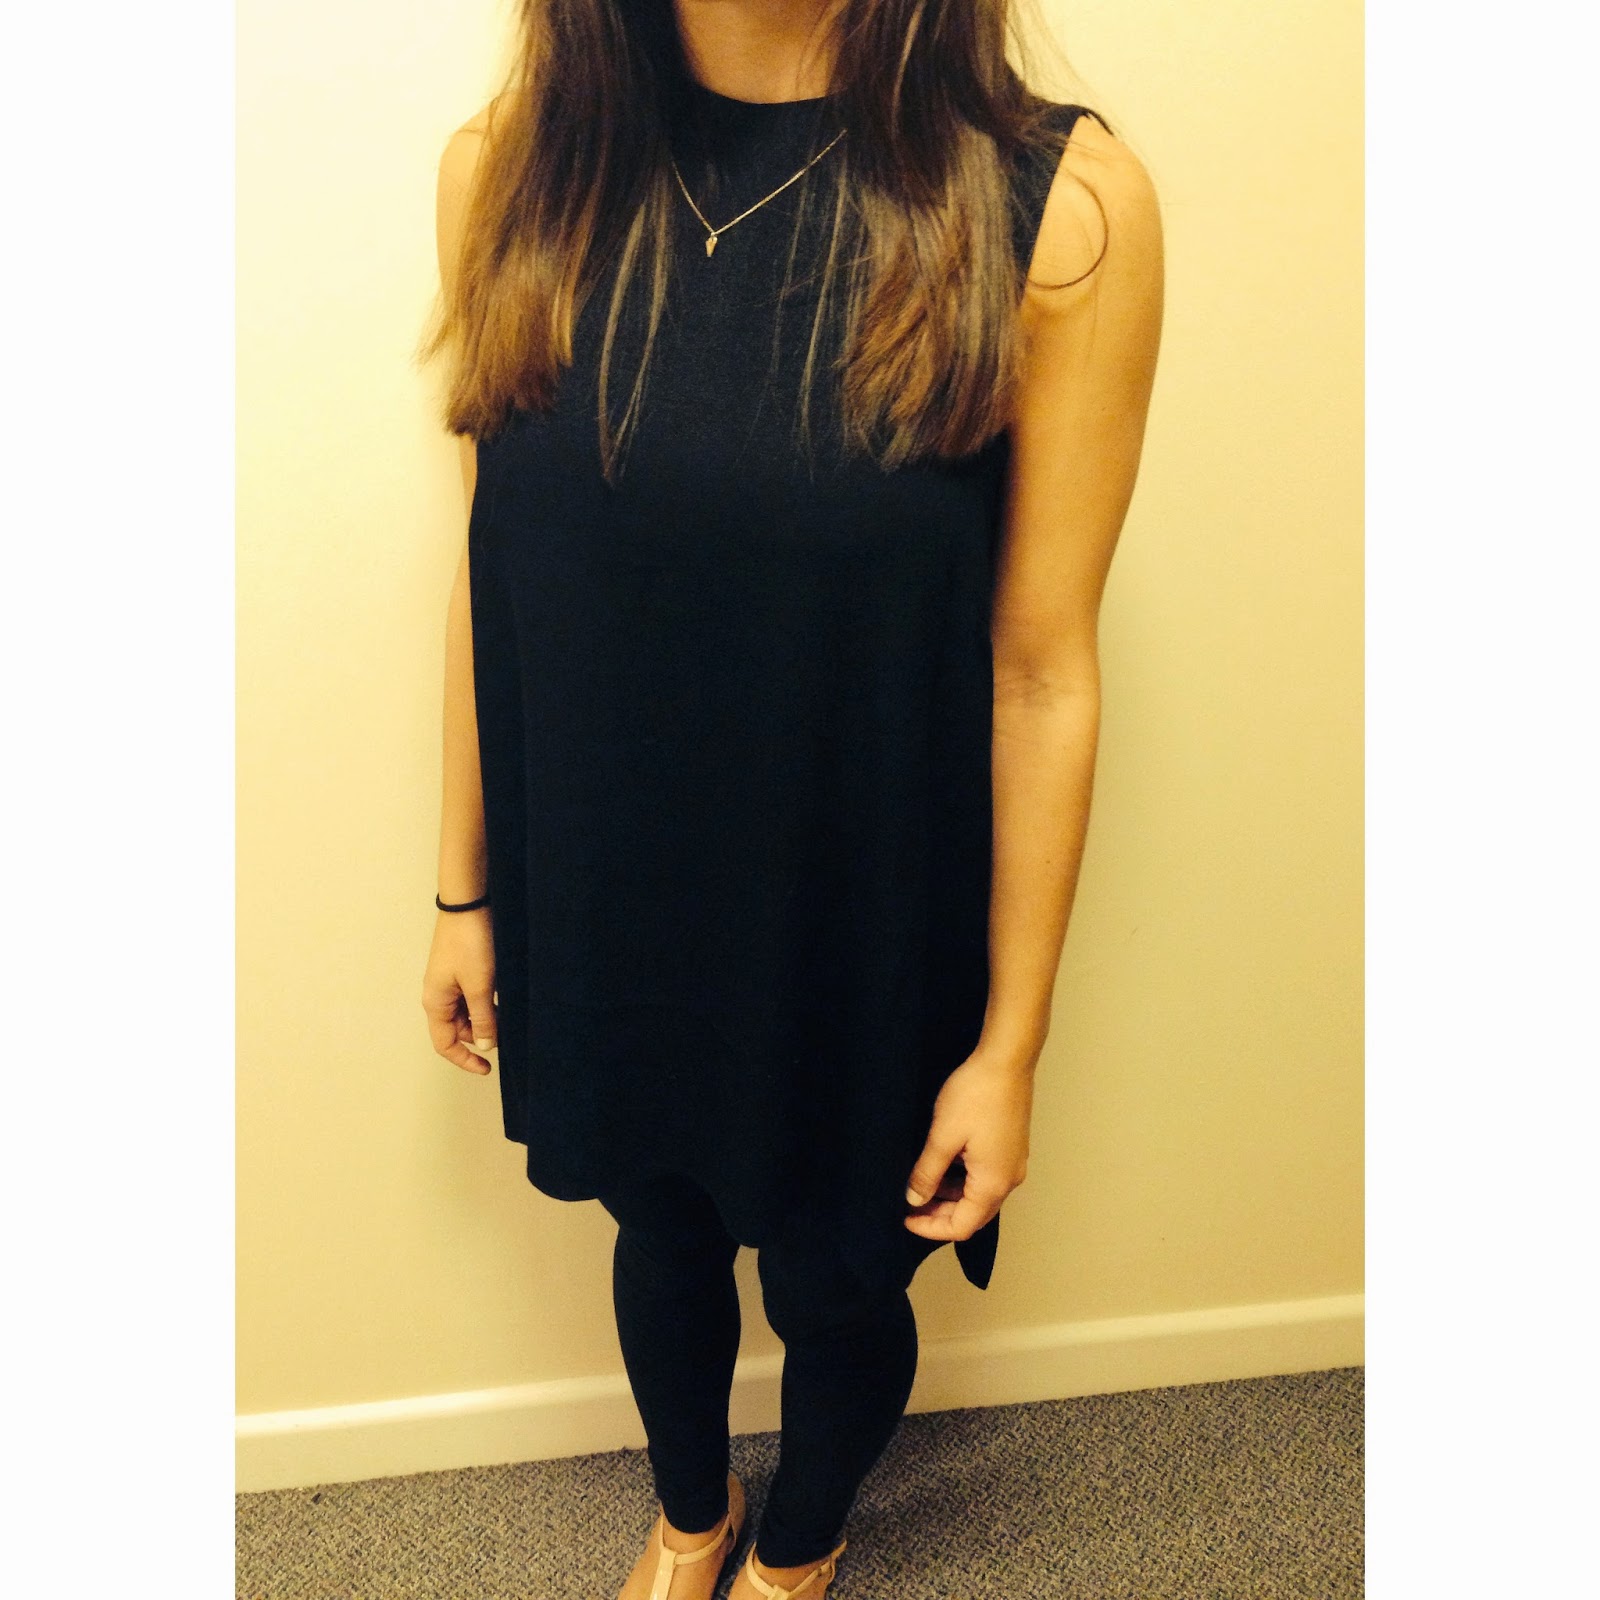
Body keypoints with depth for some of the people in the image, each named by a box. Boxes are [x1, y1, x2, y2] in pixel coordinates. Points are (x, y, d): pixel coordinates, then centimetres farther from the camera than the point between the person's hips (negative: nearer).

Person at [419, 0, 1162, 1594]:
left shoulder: (1063, 204, -18)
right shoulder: (511, 170, -8)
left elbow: (1044, 671, -13)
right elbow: (490, 578, 0)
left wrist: (1010, 1041, -6)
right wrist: (465, 891, 8)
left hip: (862, 924, -2)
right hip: (598, 906, 3)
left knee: (837, 1279, 21)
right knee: (660, 1226, 27)